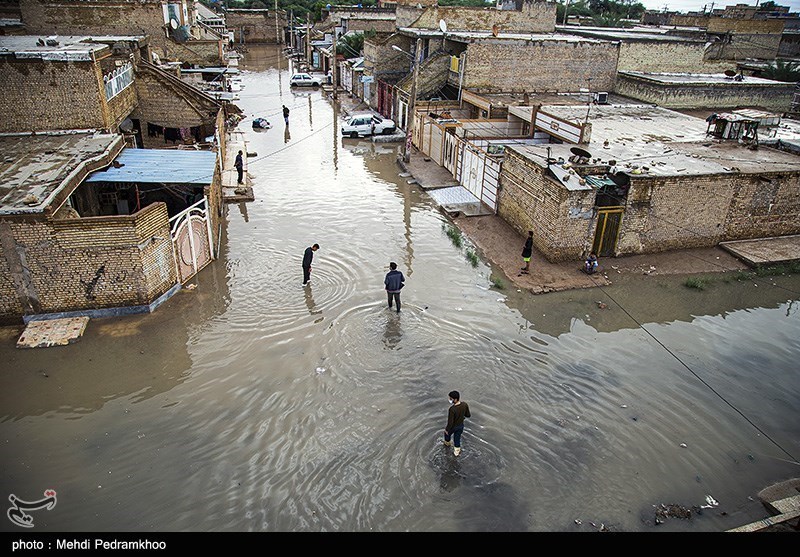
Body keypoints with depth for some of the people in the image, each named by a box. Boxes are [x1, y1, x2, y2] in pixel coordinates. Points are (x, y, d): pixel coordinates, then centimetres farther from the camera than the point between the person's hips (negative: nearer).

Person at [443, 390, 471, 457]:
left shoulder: (452, 409, -40)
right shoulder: (465, 405, -24)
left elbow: (450, 422, -29)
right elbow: (468, 415, -8)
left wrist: (447, 429, -11)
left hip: (453, 427, -3)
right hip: (461, 425, 3)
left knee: (447, 433, 31)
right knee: (457, 438, 27)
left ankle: (447, 443, 59)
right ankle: (457, 451, 44)